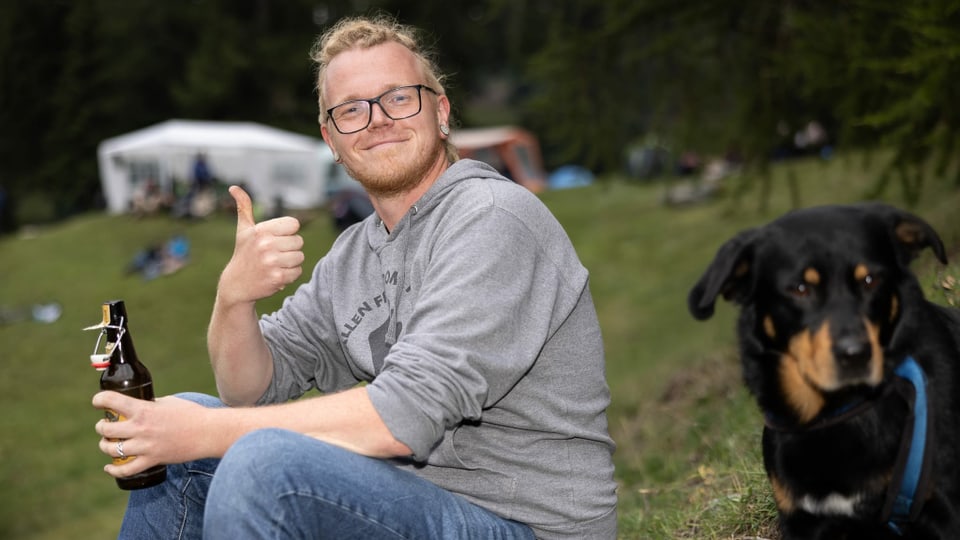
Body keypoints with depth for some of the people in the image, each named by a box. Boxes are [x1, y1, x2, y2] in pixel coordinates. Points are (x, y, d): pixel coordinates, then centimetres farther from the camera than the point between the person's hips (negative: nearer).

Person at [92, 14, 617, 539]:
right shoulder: (353, 253, 12)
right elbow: (252, 389, 9)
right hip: (414, 495, 8)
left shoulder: (493, 219, -15)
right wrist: (234, 296, -14)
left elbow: (406, 416, -24)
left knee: (264, 462, -28)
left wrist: (205, 431, -19)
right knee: (177, 430, 6)